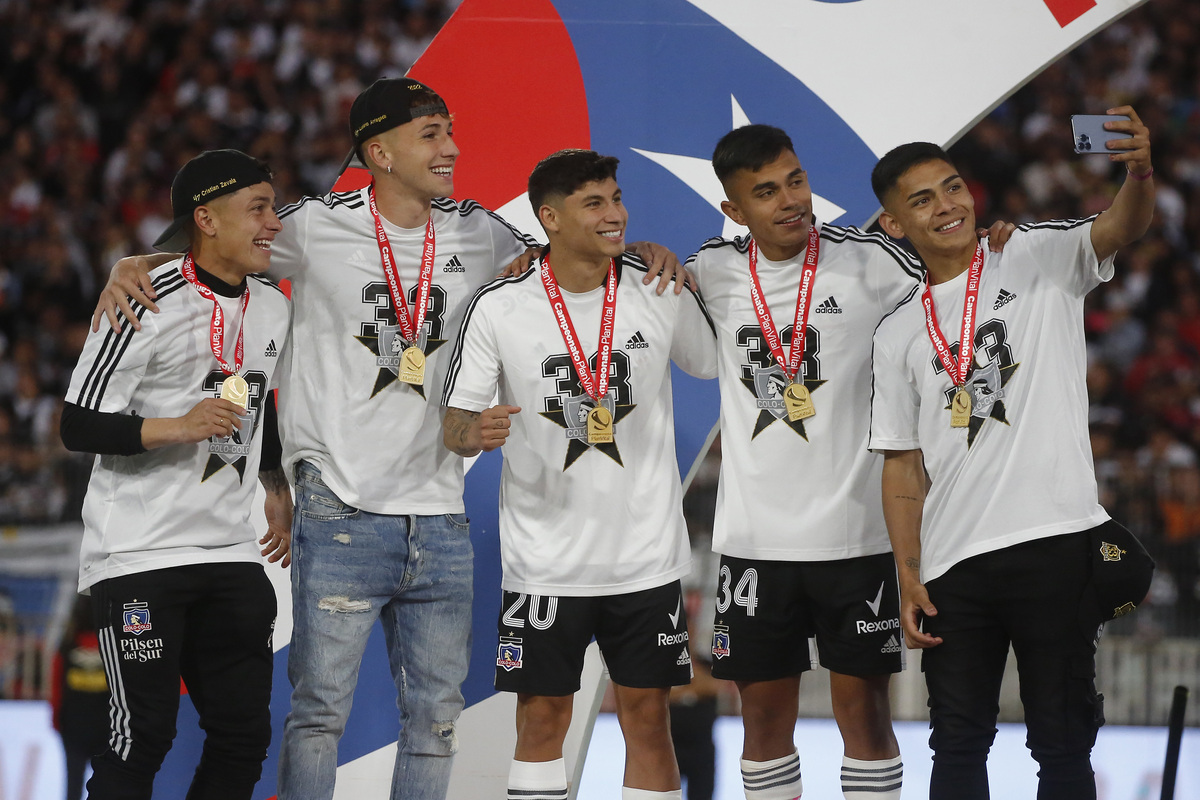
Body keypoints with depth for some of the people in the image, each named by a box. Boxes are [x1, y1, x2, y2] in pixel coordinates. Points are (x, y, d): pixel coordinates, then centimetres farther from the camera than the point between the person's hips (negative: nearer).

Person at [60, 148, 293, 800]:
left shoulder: (273, 310, 11)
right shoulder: (148, 305, -12)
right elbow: (79, 427, -13)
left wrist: (278, 492, 27)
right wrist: (177, 428, -24)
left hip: (232, 551, 7)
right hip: (140, 552, -7)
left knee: (245, 733, 3)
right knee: (143, 736, -10)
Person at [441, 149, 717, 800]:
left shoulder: (664, 295, -1)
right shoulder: (498, 307, -5)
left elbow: (720, 367, 17)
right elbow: (455, 426, -4)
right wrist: (477, 431, -24)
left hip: (645, 552, 1)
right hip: (544, 561, -1)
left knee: (646, 717, 3)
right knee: (541, 720, 5)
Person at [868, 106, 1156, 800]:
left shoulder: (1040, 261, 4)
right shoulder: (899, 334, 13)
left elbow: (1124, 228, -16)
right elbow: (903, 466, 13)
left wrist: (1140, 172, -39)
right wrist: (909, 580, 4)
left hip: (1056, 541, -4)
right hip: (952, 562, 4)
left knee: (1062, 740, -1)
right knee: (958, 742, 9)